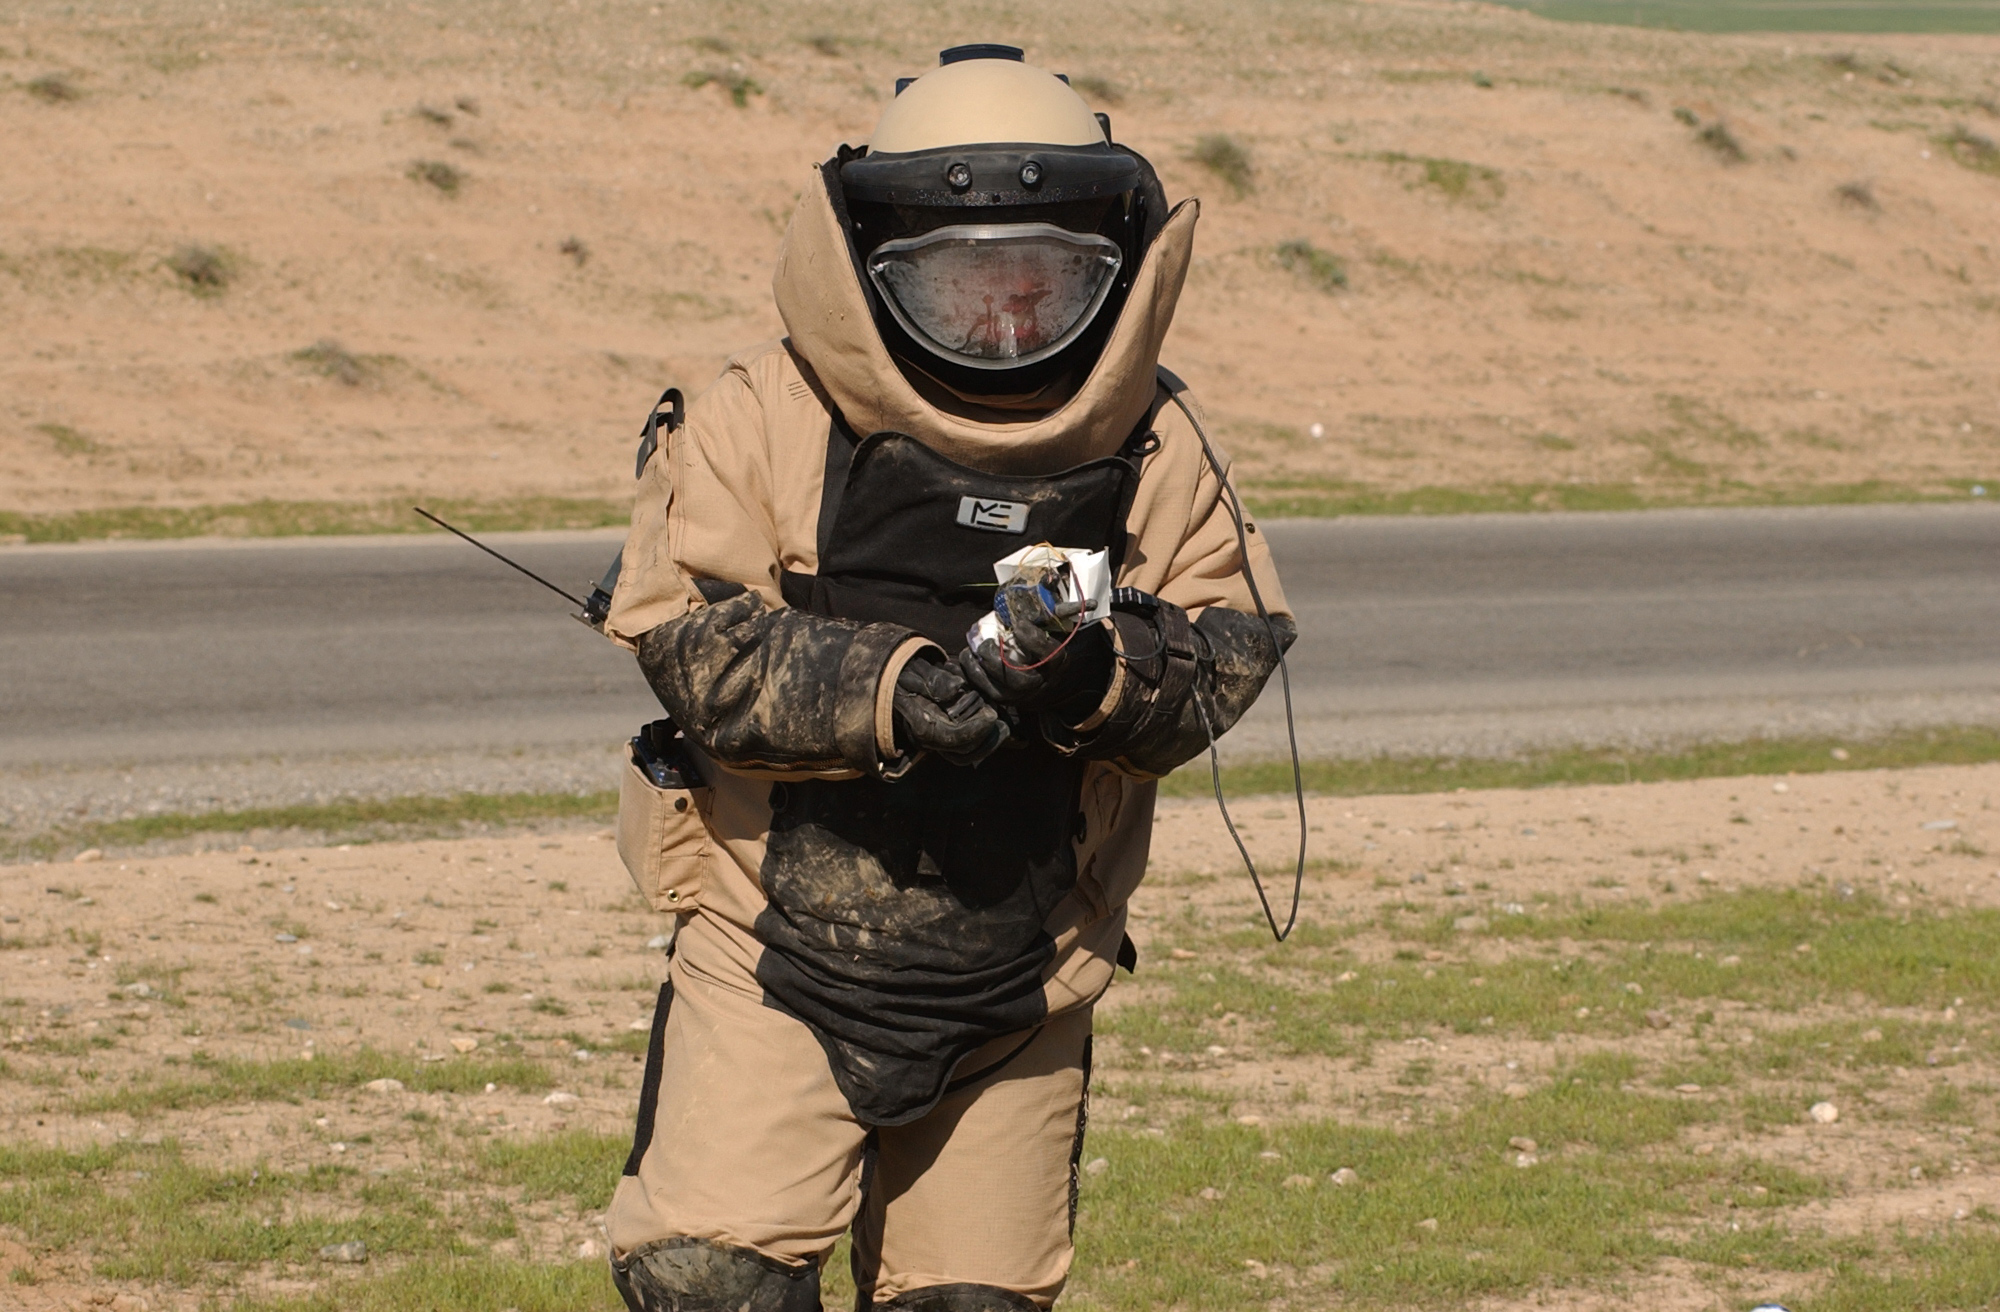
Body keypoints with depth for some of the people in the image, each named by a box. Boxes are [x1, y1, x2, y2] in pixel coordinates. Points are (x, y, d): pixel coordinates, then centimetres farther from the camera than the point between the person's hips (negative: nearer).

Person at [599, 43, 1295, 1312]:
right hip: (777, 939, -2)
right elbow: (688, 634, -14)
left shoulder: (1151, 444, 0)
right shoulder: (774, 414, -8)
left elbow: (1228, 646, 0)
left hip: (1020, 981, 3)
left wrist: (1101, 675, -23)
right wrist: (881, 689, -29)